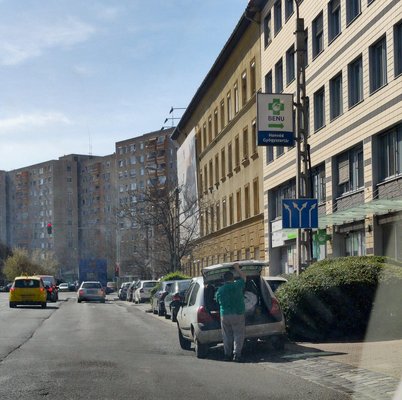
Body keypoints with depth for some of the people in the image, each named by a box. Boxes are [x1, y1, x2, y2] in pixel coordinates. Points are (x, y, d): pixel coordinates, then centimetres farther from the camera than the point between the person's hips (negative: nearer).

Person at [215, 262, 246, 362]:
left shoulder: (219, 290, 4)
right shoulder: (237, 285, -5)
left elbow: (218, 302, 12)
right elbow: (244, 277, 12)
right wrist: (237, 268, 23)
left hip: (224, 315, 3)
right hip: (238, 314, -3)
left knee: (227, 336, 12)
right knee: (238, 335, 2)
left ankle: (228, 354, 14)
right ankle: (237, 354, -5)